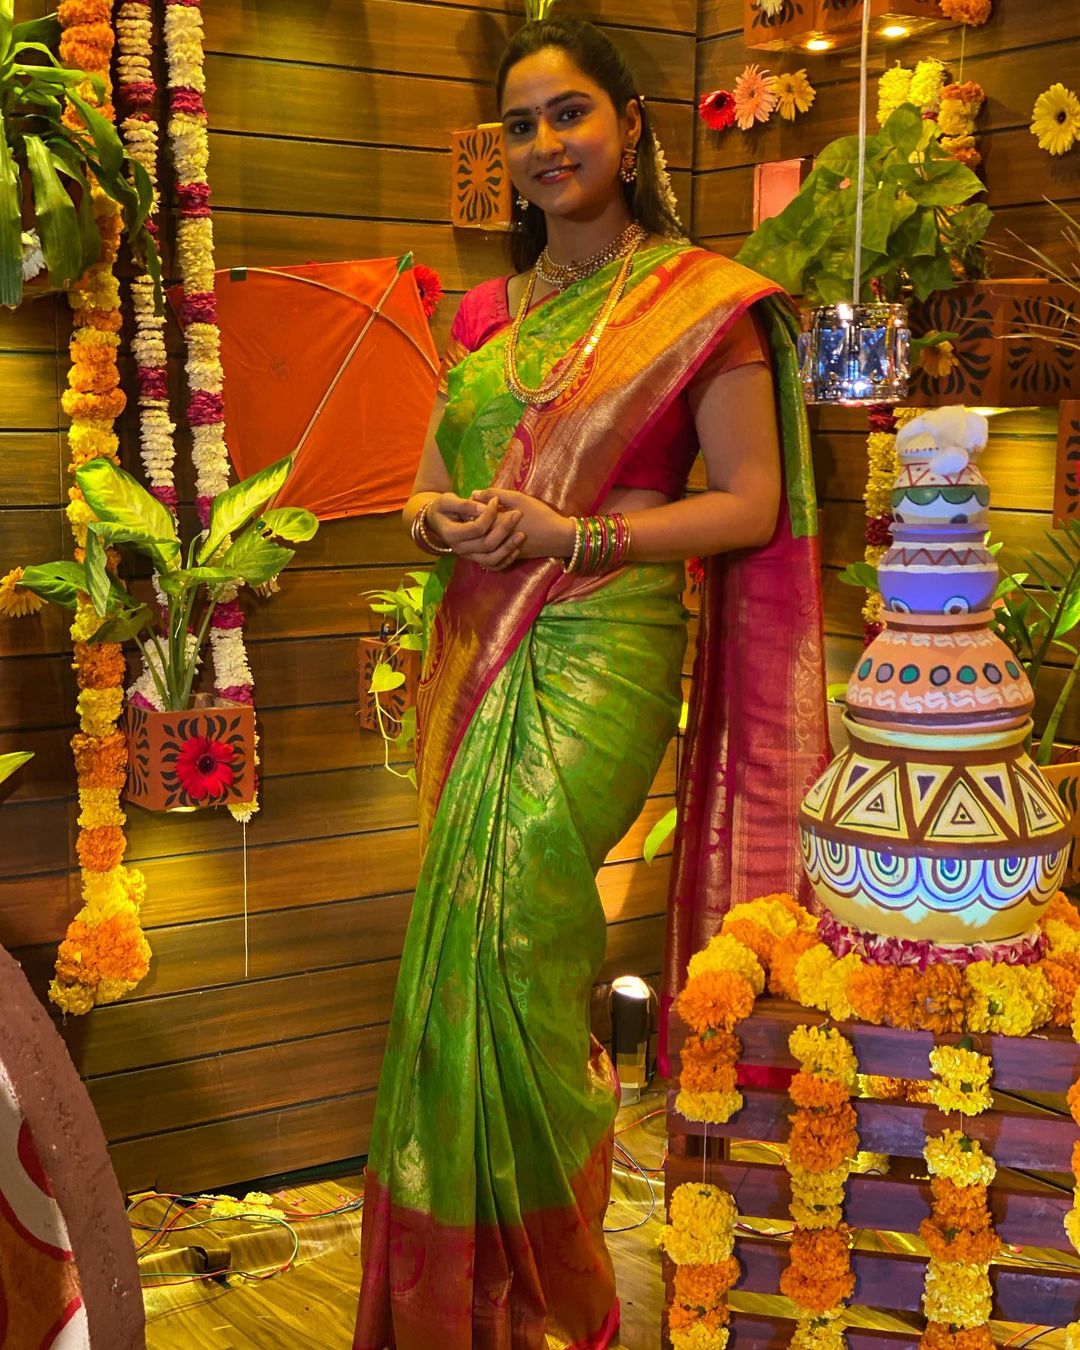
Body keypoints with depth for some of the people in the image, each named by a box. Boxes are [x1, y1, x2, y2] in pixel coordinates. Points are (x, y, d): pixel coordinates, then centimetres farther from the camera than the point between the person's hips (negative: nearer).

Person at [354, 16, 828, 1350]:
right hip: (476, 650, 6)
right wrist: (438, 520, -6)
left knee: (493, 920, -14)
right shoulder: (488, 313, 15)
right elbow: (429, 486, 18)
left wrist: (575, 532, -16)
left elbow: (753, 505, -6)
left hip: (600, 653, -6)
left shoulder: (701, 299, -2)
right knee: (489, 929, 6)